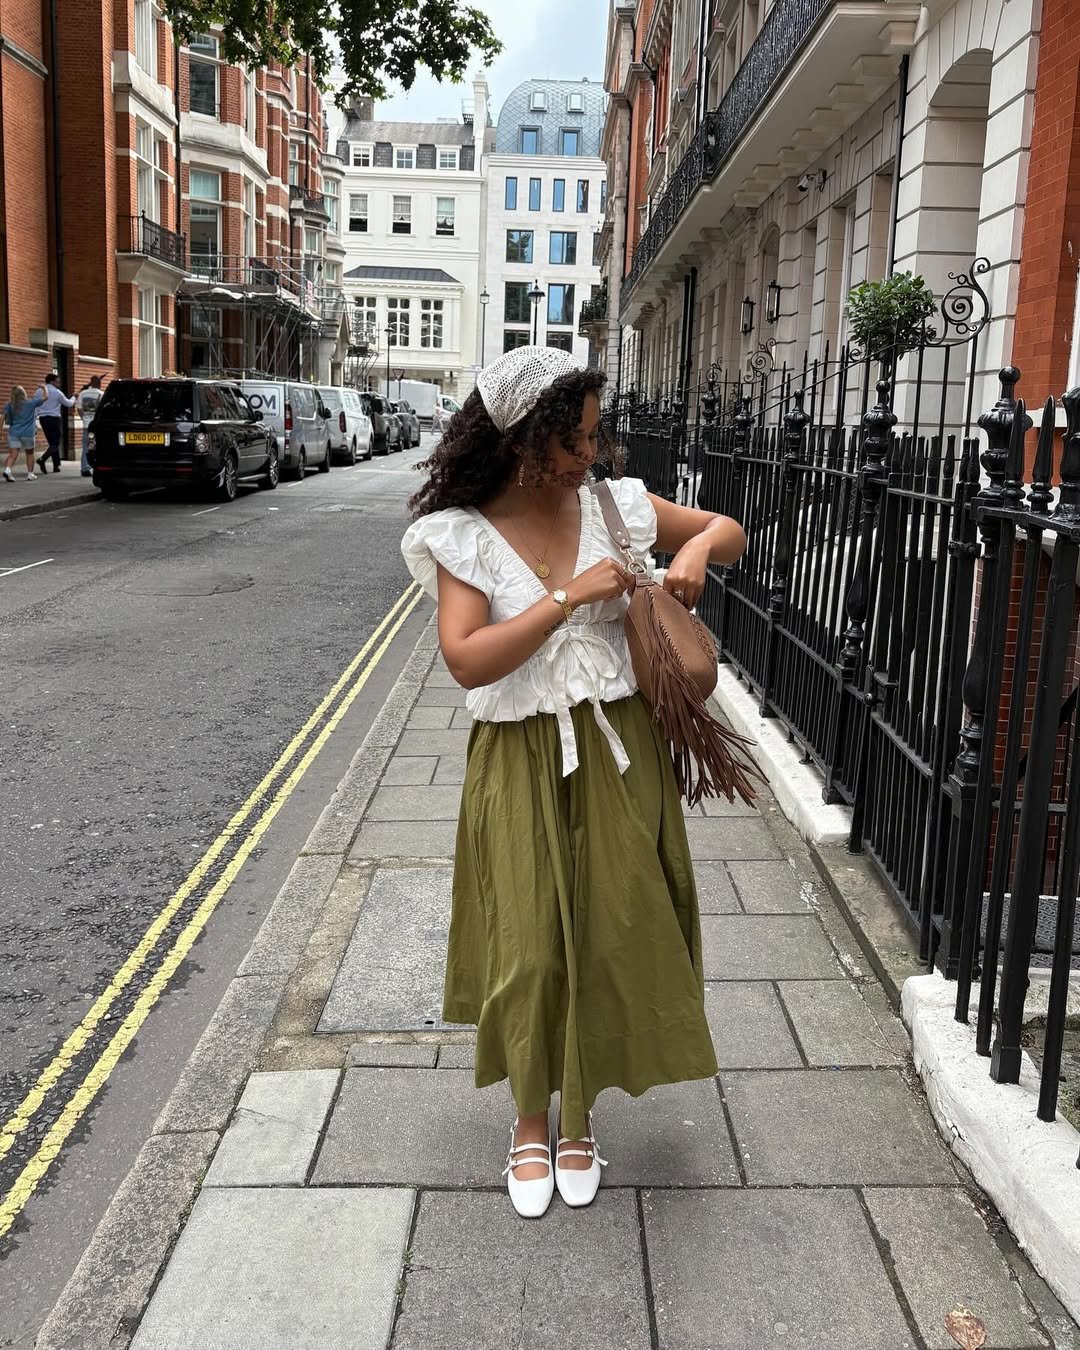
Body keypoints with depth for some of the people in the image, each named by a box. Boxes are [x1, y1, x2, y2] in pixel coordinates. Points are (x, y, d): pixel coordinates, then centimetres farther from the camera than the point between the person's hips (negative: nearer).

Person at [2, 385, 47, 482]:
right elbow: (45, 397, 2)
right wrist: (44, 388, 19)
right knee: (30, 453, 15)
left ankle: (7, 469, -24)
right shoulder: (31, 403, -5)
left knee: (13, 454, -1)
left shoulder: (9, 405, 3)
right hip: (27, 433, -2)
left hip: (13, 433, 2)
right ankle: (30, 474, 19)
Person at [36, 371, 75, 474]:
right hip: (54, 418, -6)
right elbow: (68, 404, 6)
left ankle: (56, 466, 14)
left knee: (52, 442, 14)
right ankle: (42, 459, -26)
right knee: (55, 443, -3)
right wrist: (73, 398, 26)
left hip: (43, 418, 6)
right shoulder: (57, 392, -7)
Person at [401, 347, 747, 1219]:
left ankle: (579, 1119, 32)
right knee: (528, 947, 6)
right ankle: (530, 1123, 31)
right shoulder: (463, 535, -9)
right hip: (521, 765, -2)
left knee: (610, 937, 9)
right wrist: (573, 595, -24)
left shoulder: (613, 506, -2)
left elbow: (731, 531, 10)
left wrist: (697, 547, -13)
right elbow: (466, 660, -21)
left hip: (617, 758, 3)